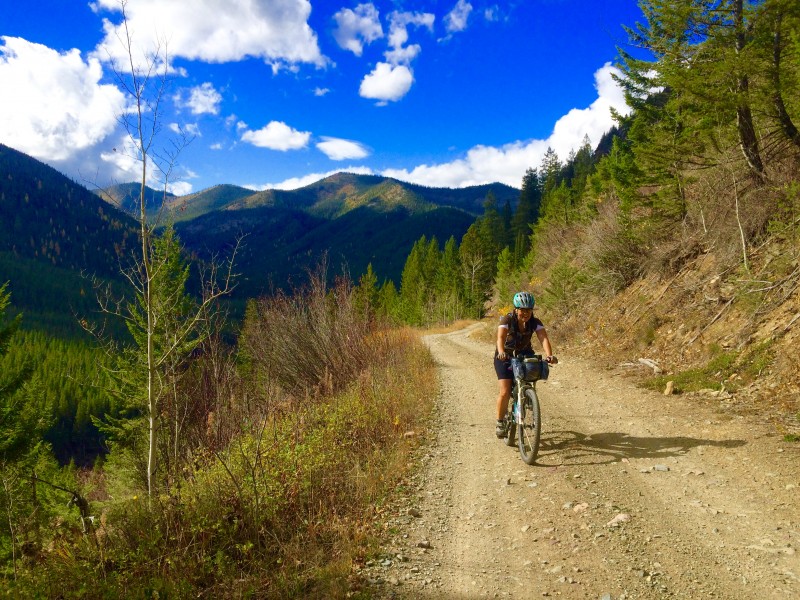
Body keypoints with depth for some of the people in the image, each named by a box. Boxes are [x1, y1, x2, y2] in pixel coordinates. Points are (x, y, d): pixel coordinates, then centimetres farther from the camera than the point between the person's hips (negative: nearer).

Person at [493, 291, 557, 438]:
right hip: (505, 356, -3)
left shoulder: (535, 322, -17)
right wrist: (501, 353, -59)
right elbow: (500, 337, -39)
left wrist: (549, 355, -50)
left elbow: (544, 338, -31)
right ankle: (500, 423, 3)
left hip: (524, 354, 3)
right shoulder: (507, 320, -24)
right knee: (505, 391, -15)